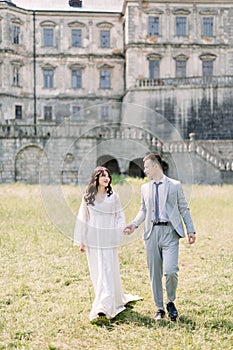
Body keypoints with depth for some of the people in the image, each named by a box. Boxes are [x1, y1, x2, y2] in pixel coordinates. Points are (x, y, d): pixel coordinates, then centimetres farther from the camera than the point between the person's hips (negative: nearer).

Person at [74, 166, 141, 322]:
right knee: (97, 272, 9)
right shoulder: (88, 197, 5)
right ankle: (111, 299, 25)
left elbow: (120, 216, 5)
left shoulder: (113, 196, 2)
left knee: (107, 272, -7)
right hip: (93, 240, 2)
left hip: (108, 240, -2)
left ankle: (104, 306, -10)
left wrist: (118, 233, -8)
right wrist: (81, 241, 6)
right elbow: (83, 219, 7)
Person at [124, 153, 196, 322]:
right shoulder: (145, 188, 14)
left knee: (170, 270, -16)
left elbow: (184, 209, 5)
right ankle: (159, 309, 19)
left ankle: (171, 301, 10)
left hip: (170, 231, -4)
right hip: (152, 232, 4)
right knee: (155, 273, 6)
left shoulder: (175, 185, 4)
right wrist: (134, 224, 3)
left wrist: (191, 230, -2)